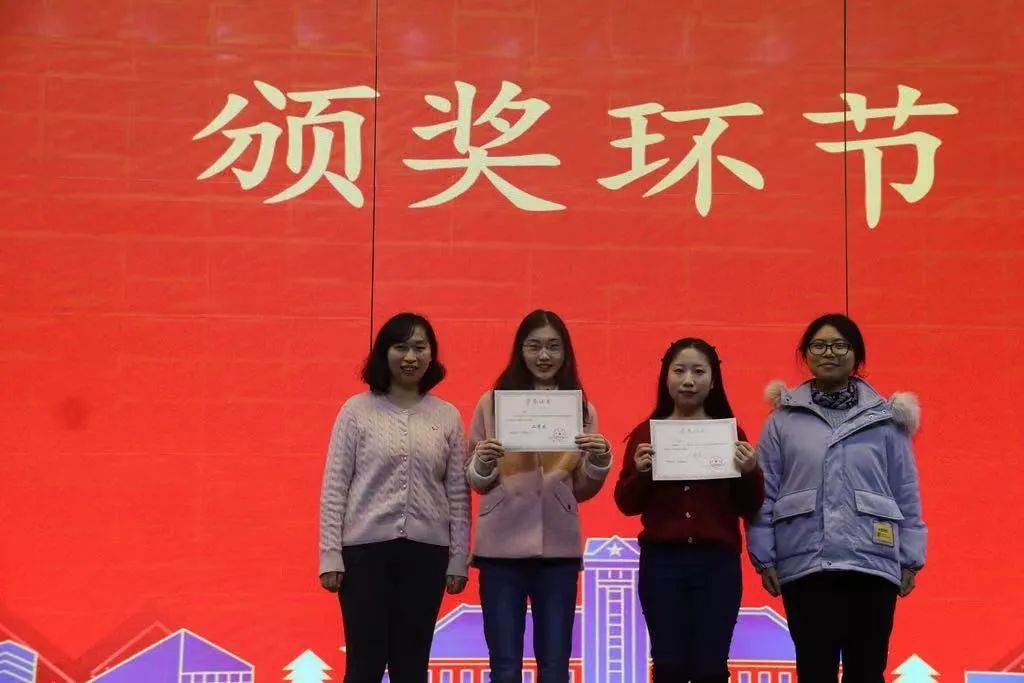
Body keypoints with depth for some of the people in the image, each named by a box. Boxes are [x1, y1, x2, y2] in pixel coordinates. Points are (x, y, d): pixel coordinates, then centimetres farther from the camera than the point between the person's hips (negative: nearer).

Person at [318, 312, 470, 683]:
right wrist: (330, 555, -6)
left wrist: (458, 559, 4)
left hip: (426, 551, 2)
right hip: (366, 548, -2)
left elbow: (458, 493, 7)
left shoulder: (448, 416, 6)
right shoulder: (357, 410, 0)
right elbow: (334, 486, -1)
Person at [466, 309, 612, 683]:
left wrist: (599, 460, -9)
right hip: (502, 546, -1)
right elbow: (476, 482, 6)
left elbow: (583, 490, 10)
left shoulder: (581, 408, 8)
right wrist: (484, 464, -15)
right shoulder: (492, 403, 3)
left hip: (558, 547, 1)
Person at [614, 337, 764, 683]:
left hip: (718, 563, 0)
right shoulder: (646, 432, 4)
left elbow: (749, 509, 5)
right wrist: (640, 473, -15)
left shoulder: (731, 433, 5)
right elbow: (626, 504, 4)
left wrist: (750, 472, -13)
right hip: (661, 562, 0)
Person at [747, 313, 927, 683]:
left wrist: (910, 559, 5)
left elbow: (906, 493, 7)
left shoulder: (884, 419, 5)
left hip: (872, 564, 1)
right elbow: (764, 493, 4)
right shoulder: (784, 419, 4)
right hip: (804, 566, 0)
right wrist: (764, 557, 0)